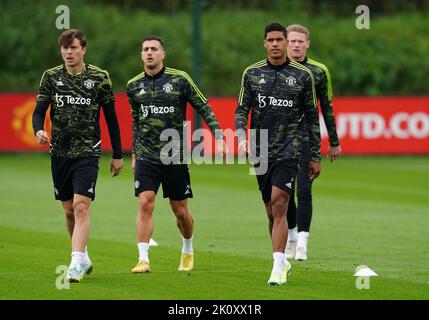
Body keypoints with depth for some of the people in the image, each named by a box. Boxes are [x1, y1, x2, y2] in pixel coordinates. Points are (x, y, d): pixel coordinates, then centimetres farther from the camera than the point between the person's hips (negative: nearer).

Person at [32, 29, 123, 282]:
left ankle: (77, 264, -21)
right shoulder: (51, 77, 4)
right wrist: (39, 130, -22)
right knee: (69, 210, 10)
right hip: (60, 153, 3)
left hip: (87, 152, -3)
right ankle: (84, 258, 27)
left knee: (81, 206, -16)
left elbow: (111, 117, 6)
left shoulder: (99, 77, -1)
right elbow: (39, 111, 2)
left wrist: (117, 155, 7)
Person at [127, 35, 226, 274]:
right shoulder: (134, 85, 7)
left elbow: (203, 108, 3)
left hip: (175, 156, -1)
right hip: (146, 156, 1)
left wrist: (218, 136, -6)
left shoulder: (179, 79, -3)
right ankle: (143, 259, -14)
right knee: (145, 203, -15)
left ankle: (188, 250, 34)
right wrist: (134, 153, 20)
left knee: (181, 211, 7)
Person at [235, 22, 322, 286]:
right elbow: (242, 109, 6)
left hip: (289, 150, -3)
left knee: (279, 207, -15)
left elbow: (312, 117, 7)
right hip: (261, 152, 3)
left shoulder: (303, 75, 3)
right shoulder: (252, 73, 6)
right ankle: (283, 262, 23)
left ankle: (278, 267, -16)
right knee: (272, 211, 8)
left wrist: (316, 157, 7)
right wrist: (242, 138, -13)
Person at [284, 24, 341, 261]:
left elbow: (327, 108, 8)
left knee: (304, 191, -11)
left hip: (308, 140, -2)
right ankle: (291, 237, 21)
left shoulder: (319, 71, 2)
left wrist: (334, 142, 9)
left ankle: (302, 242, -10)